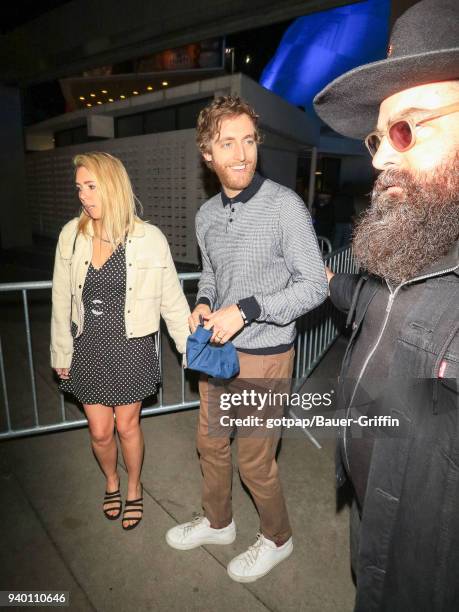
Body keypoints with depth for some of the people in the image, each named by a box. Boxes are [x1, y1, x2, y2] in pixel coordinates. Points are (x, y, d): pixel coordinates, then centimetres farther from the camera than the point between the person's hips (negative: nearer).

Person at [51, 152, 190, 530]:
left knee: (127, 427, 12)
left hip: (131, 347, -2)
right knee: (100, 431, 13)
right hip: (88, 346, 3)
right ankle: (112, 481, 46)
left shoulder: (149, 239, -13)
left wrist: (192, 347, -3)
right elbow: (62, 301, 3)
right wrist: (61, 353, 8)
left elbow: (172, 300, -5)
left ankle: (134, 489, 42)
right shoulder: (71, 235, -5)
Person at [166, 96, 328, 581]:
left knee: (254, 462, 9)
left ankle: (277, 539, 40)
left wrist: (245, 310, -23)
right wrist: (203, 304, -4)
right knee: (210, 443, 21)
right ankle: (217, 522, 49)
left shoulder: (284, 205, -16)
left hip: (263, 355, -6)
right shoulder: (206, 214, 3)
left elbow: (313, 286, -15)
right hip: (217, 349, 6)